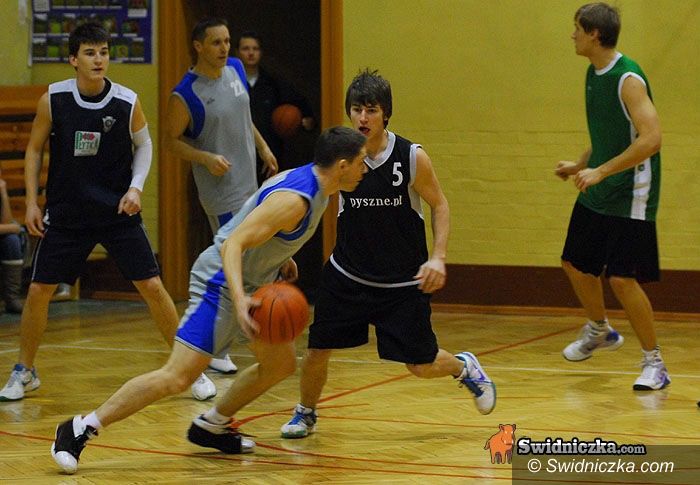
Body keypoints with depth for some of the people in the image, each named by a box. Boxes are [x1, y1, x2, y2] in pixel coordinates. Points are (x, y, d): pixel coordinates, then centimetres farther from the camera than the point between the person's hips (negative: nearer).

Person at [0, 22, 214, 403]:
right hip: (66, 214, 1)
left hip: (118, 213, -1)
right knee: (38, 290, 0)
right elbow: (34, 150, 4)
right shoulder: (53, 100, -10)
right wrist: (32, 202, -1)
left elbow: (143, 145, 7)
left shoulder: (127, 102, -10)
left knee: (152, 287, -5)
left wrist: (135, 188, -7)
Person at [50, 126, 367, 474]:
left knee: (281, 364, 16)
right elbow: (233, 244, -31)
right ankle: (80, 430, -12)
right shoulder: (293, 200, -24)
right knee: (177, 377, -16)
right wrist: (239, 299, -42)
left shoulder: (307, 181, 6)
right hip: (221, 283, -10)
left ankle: (210, 427, 26)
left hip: (248, 286, 10)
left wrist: (280, 259, 20)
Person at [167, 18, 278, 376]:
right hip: (221, 190, -8)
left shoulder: (235, 69, 3)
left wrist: (263, 147, 19)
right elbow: (172, 140, -10)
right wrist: (205, 158, -23)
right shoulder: (185, 95, -18)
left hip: (248, 182, 8)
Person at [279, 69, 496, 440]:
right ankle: (306, 414, 27)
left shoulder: (412, 158, -15)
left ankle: (464, 367, 37)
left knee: (421, 365, 2)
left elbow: (439, 205, -2)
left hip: (403, 282, -2)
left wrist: (438, 257, -15)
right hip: (347, 275, 2)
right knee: (316, 350, -2)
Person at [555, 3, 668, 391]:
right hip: (596, 196, 9)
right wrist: (580, 166, 14)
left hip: (629, 198, -9)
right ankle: (599, 332, 42)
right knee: (576, 265, 18)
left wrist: (600, 172, -28)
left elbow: (651, 139, -29)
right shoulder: (594, 74, 8)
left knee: (622, 279, -12)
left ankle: (654, 364, 1)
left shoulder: (627, 79, -21)